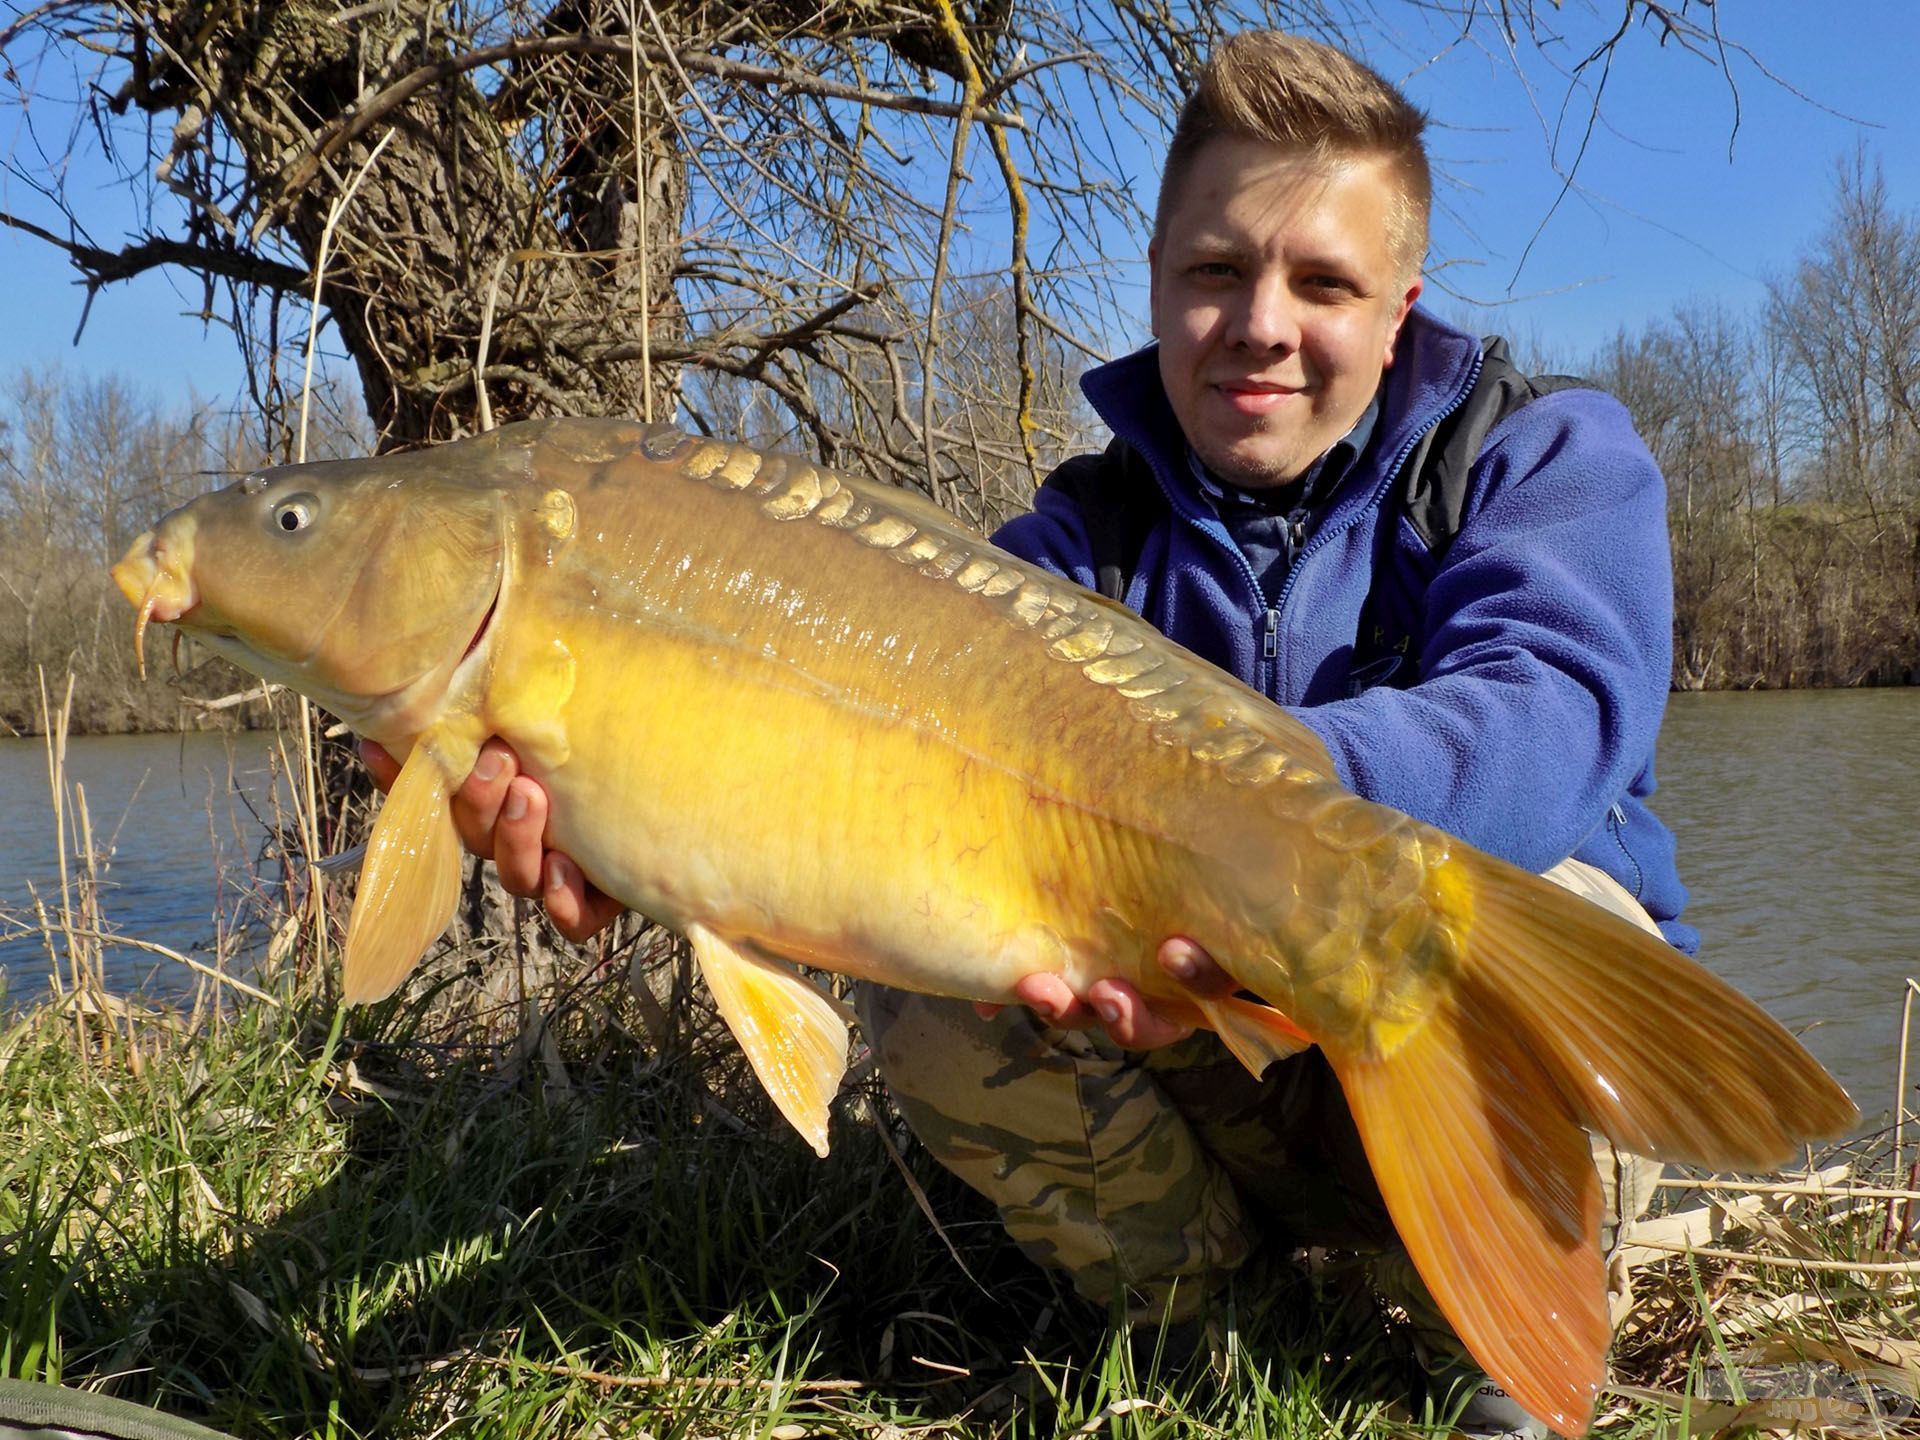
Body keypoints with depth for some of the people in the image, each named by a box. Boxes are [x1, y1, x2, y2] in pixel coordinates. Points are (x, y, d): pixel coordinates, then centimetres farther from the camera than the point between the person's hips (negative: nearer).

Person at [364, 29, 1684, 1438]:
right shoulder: (1085, 536, -2)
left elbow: (1552, 720, -32)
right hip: (1224, 1080, 2)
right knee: (926, 984, -23)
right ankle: (1191, 1300, 2)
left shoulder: (1547, 457, -8)